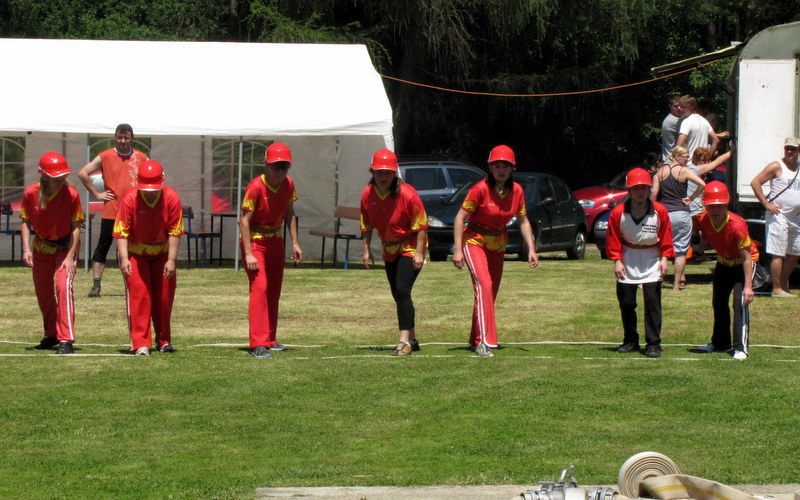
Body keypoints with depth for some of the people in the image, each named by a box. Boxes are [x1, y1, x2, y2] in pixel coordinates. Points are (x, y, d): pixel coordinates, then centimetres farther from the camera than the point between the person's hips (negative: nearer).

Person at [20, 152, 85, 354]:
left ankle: (66, 340, -22)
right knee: (43, 292, 12)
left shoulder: (71, 194, -22)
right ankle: (51, 335, 34)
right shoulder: (31, 193, -17)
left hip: (66, 247, -3)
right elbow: (26, 222, -3)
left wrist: (70, 256, -20)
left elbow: (76, 226, -15)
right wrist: (26, 249, -13)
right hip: (41, 246, 3)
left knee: (63, 286, -21)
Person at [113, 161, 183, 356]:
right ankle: (140, 343, -9)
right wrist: (123, 258, -29)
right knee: (138, 295, -10)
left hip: (162, 252, 2)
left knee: (164, 296, 5)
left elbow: (175, 232, -15)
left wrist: (171, 260, -18)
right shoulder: (129, 199, -21)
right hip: (135, 252, -2)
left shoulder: (171, 198, -18)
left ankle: (163, 341, 21)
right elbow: (121, 231, -20)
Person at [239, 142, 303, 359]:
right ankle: (258, 344, -21)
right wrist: (248, 254, -28)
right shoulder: (256, 187, -24)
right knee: (259, 287, -18)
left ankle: (269, 340, 24)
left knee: (274, 291, 12)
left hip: (275, 240, 7)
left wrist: (295, 243, 7)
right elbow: (244, 220, -24)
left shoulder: (288, 184, -4)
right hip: (255, 240, -7)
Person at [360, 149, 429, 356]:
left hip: (409, 248, -6)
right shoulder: (368, 195, -7)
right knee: (398, 295, 13)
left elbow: (421, 226, -17)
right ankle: (412, 339, 26)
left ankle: (404, 342, -20)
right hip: (389, 249, 7)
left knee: (402, 291, -20)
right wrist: (367, 249, 3)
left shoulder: (407, 194, -23)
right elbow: (367, 225, 7)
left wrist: (419, 252, -20)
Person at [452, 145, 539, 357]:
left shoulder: (516, 191, -5)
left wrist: (531, 249, 0)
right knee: (483, 284, -22)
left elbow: (523, 221, 7)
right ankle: (483, 342, -27)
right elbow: (460, 217, -16)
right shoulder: (481, 189, -20)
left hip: (498, 244, 6)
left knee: (491, 292, 10)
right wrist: (457, 250, -21)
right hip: (475, 241, -6)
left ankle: (476, 339, 26)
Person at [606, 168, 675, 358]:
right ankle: (630, 341, 20)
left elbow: (666, 237, 1)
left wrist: (665, 258, -5)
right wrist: (617, 261, -9)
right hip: (627, 262, 1)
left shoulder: (660, 211, -8)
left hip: (652, 262, -1)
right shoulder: (618, 213, -9)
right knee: (626, 302, 6)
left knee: (652, 302, -7)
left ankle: (653, 344, -4)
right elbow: (613, 239, -2)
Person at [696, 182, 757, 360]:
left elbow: (747, 257, -32)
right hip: (723, 263, 7)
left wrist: (748, 286, -34)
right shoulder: (703, 220, -19)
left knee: (740, 302, -20)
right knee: (718, 303, 14)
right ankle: (720, 343, 32)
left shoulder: (736, 225, -36)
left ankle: (741, 347, -18)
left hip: (742, 264, -7)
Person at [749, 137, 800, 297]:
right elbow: (755, 183, -11)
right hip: (778, 215, -7)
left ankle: (784, 284, 24)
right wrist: (766, 204, -14)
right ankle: (777, 289, -6)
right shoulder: (776, 167, -7)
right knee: (778, 254, -9)